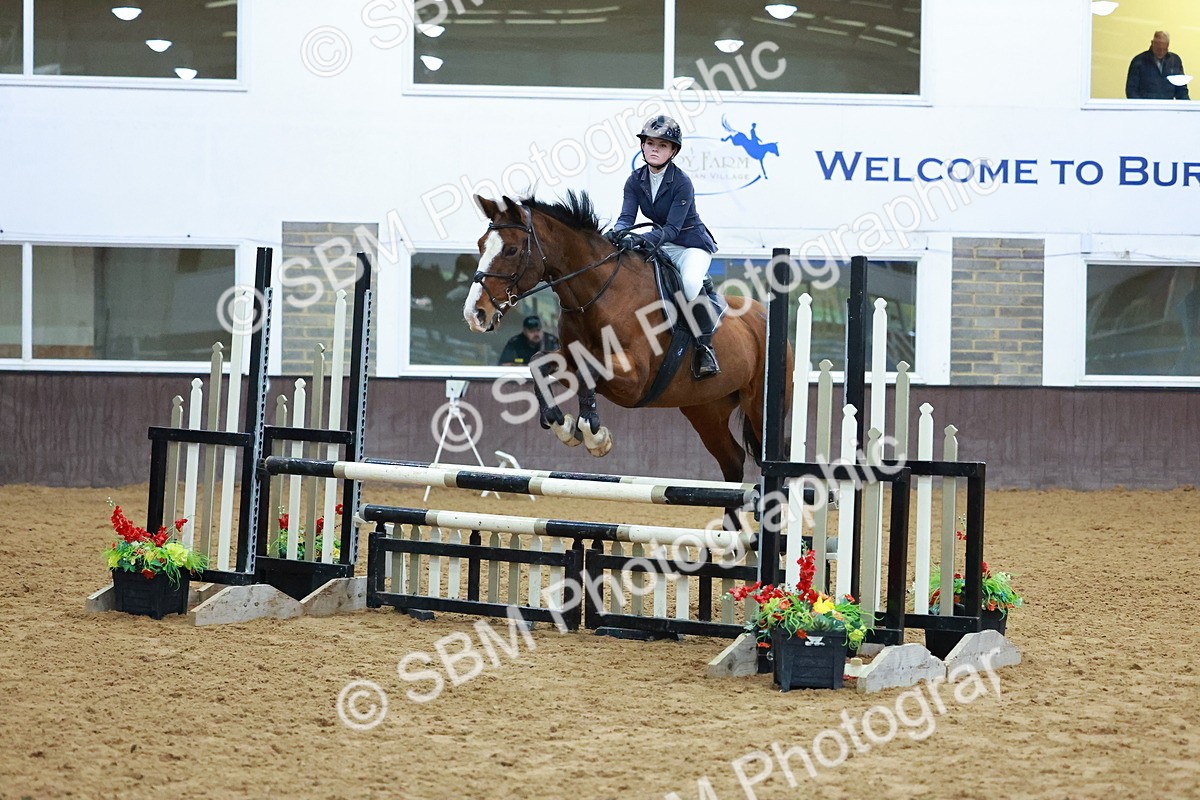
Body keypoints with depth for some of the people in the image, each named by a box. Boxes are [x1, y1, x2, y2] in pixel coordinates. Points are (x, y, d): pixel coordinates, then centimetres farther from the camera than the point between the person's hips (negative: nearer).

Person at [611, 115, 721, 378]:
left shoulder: (682, 182, -20)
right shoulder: (635, 180, -3)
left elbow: (672, 228, -26)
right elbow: (626, 217, -11)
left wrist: (644, 240, -43)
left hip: (692, 244, -6)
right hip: (660, 244, 6)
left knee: (691, 281, -36)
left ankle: (704, 347, -23)